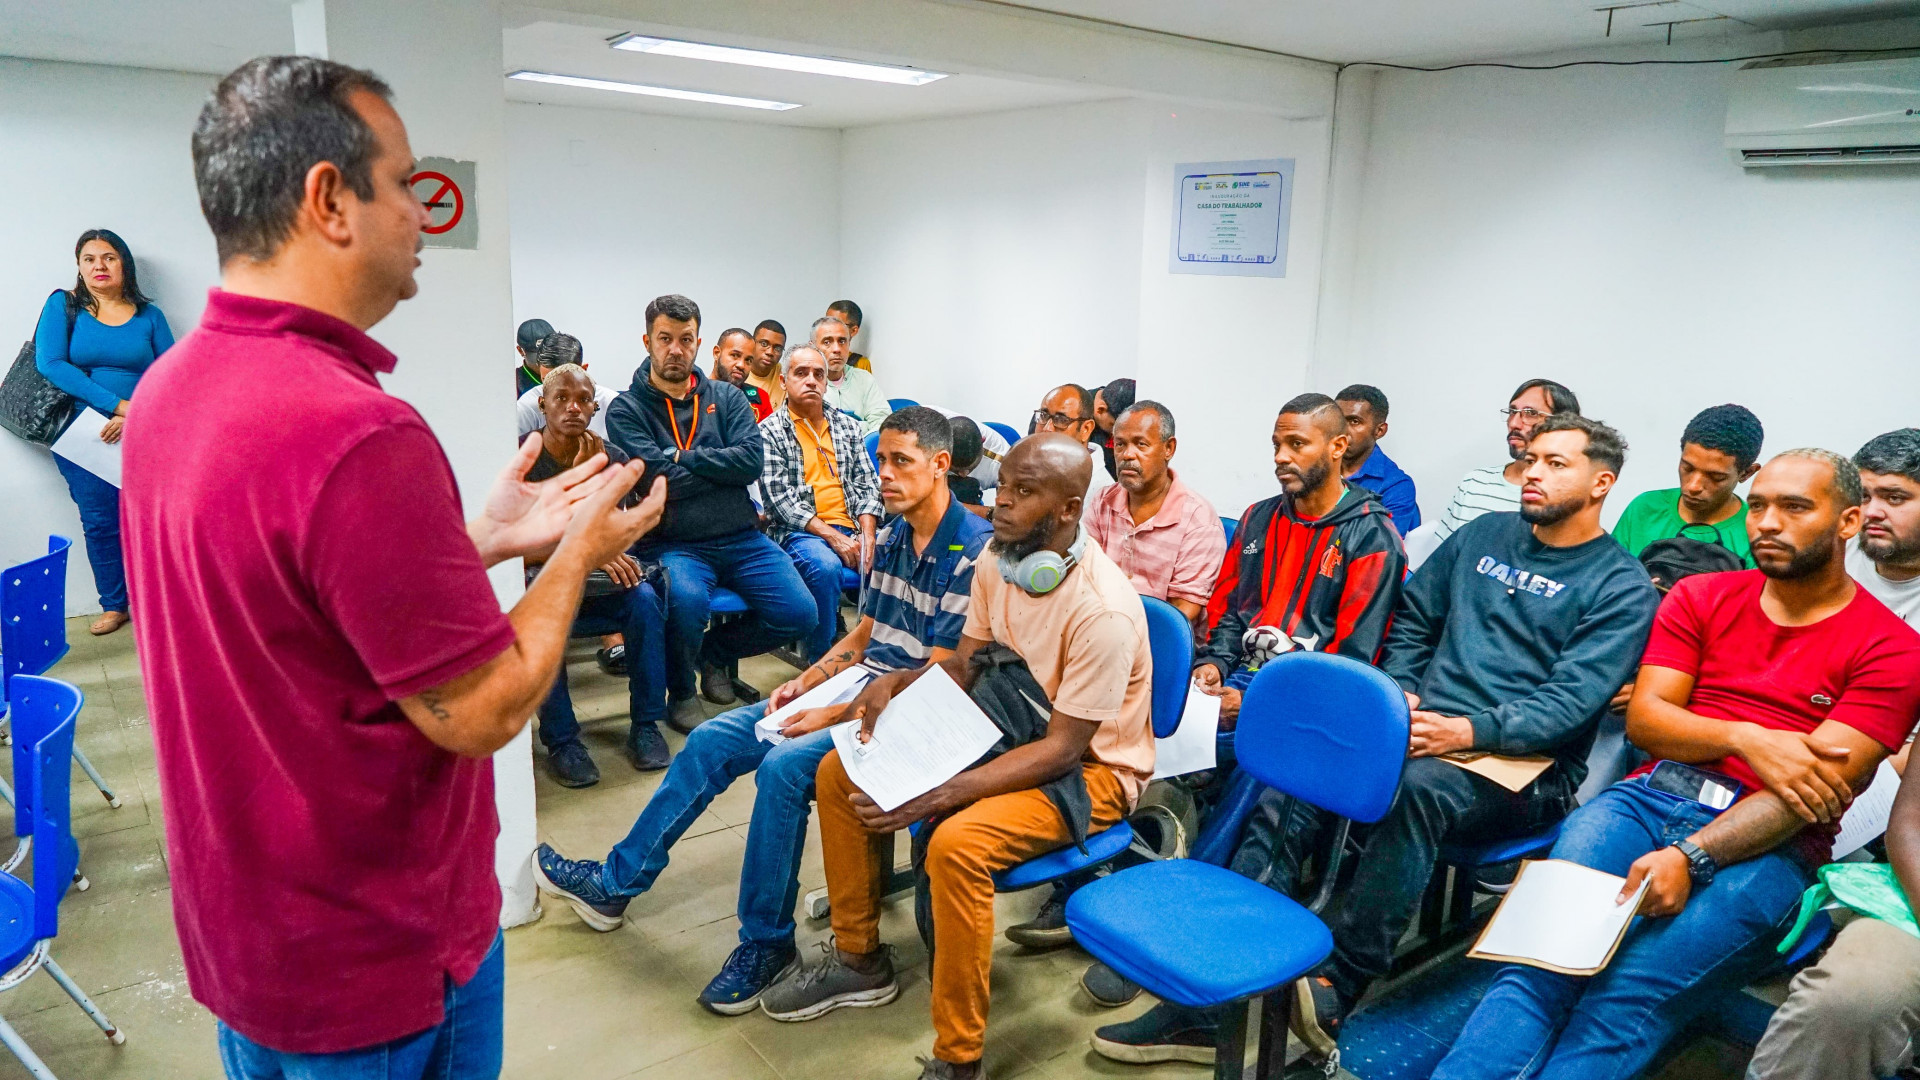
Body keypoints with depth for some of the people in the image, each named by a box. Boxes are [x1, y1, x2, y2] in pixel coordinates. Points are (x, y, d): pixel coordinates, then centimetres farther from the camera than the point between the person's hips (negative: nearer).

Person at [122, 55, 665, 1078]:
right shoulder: (358, 433, -31)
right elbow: (479, 712, -24)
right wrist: (578, 550, -9)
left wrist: (487, 536, 7)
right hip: (374, 966, -8)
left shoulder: (166, 390, -1)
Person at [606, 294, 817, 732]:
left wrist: (682, 458, -8)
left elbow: (752, 460, -5)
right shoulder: (626, 409, 3)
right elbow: (659, 482, -12)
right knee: (687, 599, -36)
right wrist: (722, 467, -4)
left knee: (799, 613, -12)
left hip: (740, 538, 4)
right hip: (672, 544, -4)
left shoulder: (726, 397, 13)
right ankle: (681, 693, -2)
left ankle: (715, 651, 19)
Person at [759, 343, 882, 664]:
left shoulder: (848, 426, 19)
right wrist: (832, 536, -16)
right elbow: (780, 498, -6)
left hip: (851, 529, 4)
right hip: (798, 532, -4)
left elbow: (867, 485, 12)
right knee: (825, 566, -37)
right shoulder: (770, 431, 4)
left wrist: (867, 535, -7)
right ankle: (821, 662, -22)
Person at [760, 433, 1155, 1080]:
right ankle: (858, 959, 17)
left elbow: (1062, 749, -26)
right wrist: (897, 682, -15)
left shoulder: (1103, 609, -29)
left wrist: (937, 795, -32)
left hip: (1089, 768, -8)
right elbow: (964, 668, 7)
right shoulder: (997, 560, -5)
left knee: (956, 843, -35)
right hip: (1005, 730, 8)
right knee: (838, 773, -1)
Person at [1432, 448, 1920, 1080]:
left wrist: (1689, 857, -20)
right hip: (1651, 796, 3)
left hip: (1767, 846, -3)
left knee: (1624, 1001, -29)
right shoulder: (1701, 597, 16)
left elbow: (1819, 784, -8)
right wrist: (1745, 738, -11)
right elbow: (1642, 719, 8)